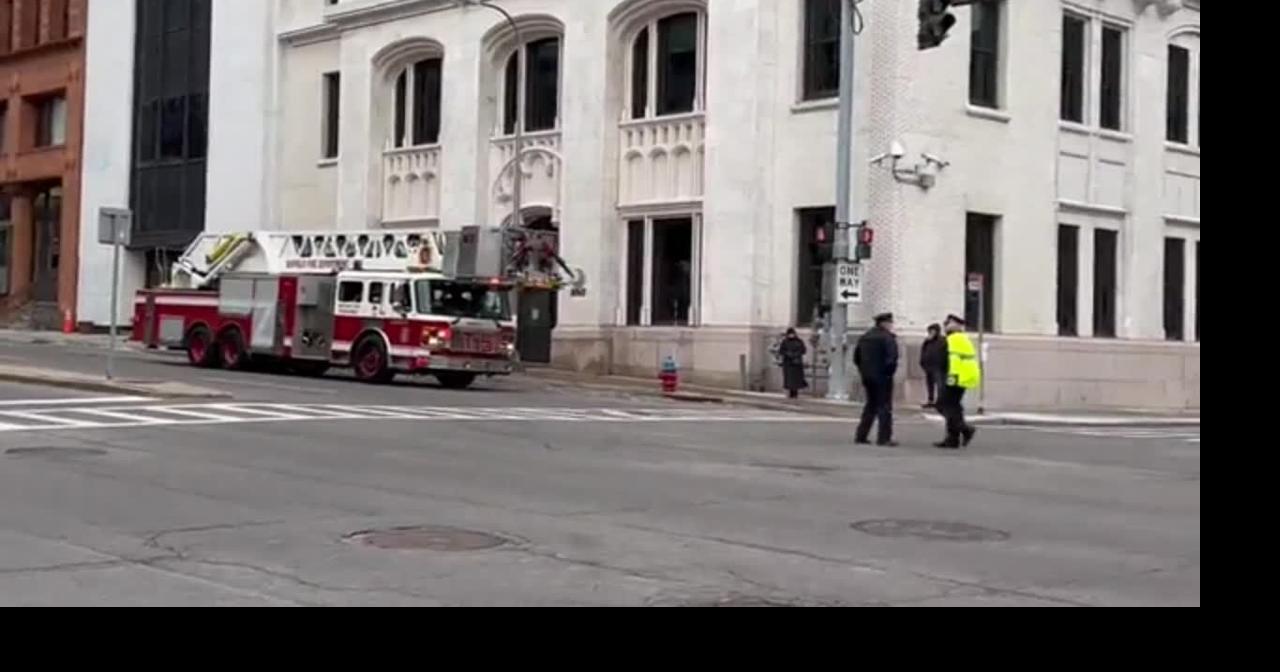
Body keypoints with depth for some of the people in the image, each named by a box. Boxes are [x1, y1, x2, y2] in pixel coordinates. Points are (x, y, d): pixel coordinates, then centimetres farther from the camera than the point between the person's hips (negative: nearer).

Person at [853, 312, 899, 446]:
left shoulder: (865, 337, 12)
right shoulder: (888, 338, -11)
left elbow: (856, 357, 15)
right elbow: (891, 358, -21)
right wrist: (890, 371, -8)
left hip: (867, 376, 7)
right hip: (882, 376, -7)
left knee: (870, 405, 17)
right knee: (885, 407, -1)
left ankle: (861, 436, 16)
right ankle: (884, 438, -2)